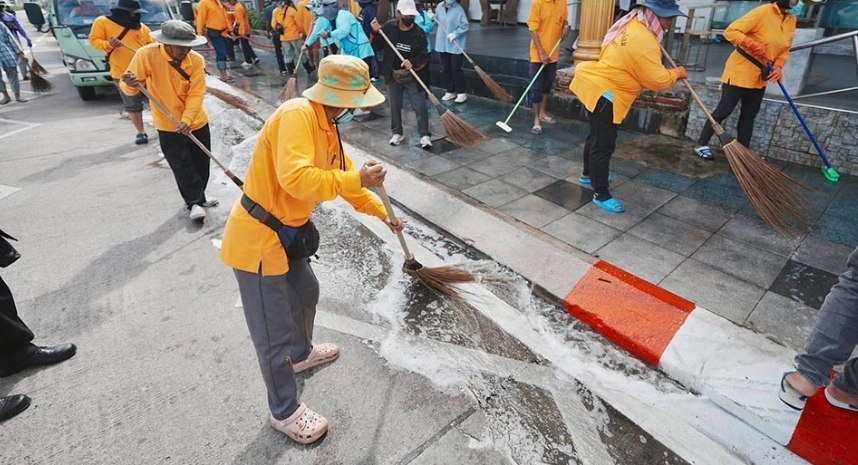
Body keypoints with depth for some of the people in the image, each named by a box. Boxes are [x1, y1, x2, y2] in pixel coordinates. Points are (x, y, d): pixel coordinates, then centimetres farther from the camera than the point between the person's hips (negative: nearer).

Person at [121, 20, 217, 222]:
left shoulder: (196, 60, -13)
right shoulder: (147, 55, -17)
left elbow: (196, 94, -17)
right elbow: (129, 88, -14)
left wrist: (187, 120, -29)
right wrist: (130, 84, -38)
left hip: (197, 122, 3)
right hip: (169, 126, -2)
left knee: (201, 164, 14)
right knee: (183, 167, -1)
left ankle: (197, 199, 35)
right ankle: (195, 202, 16)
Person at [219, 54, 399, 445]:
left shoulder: (327, 125, 8)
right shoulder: (296, 115, -24)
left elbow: (341, 176, 18)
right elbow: (295, 178, -38)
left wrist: (382, 213, 22)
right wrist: (357, 179, -29)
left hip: (286, 233, 10)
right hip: (257, 239, -10)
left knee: (306, 293, 29)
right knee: (274, 332, 4)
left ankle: (301, 354, 57)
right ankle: (284, 412, 26)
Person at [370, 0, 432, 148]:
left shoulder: (419, 33, -7)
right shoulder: (389, 27, -3)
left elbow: (424, 56, -8)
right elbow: (377, 47, 5)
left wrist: (413, 63, -28)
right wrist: (375, 33, -14)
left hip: (413, 76, -2)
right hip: (393, 75, 2)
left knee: (420, 106, -4)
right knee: (395, 106, 12)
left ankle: (425, 135, 7)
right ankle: (397, 133, 29)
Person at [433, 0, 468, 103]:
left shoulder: (459, 9, -12)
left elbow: (465, 25, -13)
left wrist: (455, 34, -23)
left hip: (456, 45, -5)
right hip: (442, 43, 5)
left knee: (456, 68, -3)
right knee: (445, 68, 11)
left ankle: (461, 93, 7)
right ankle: (450, 91, 24)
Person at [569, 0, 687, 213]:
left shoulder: (632, 24, 8)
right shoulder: (644, 42, -21)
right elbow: (658, 81, -16)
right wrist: (676, 73, 1)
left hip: (595, 85, 11)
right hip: (602, 93, -11)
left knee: (597, 136, 24)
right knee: (604, 145, -6)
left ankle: (589, 174, 42)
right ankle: (601, 194, 1)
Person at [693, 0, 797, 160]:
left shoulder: (792, 20, 6)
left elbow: (785, 50, 10)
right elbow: (730, 32, -22)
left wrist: (778, 66, -10)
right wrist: (755, 46, -30)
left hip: (760, 77, 8)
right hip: (740, 71, -7)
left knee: (749, 114, 11)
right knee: (724, 110, -5)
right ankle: (702, 145, 6)